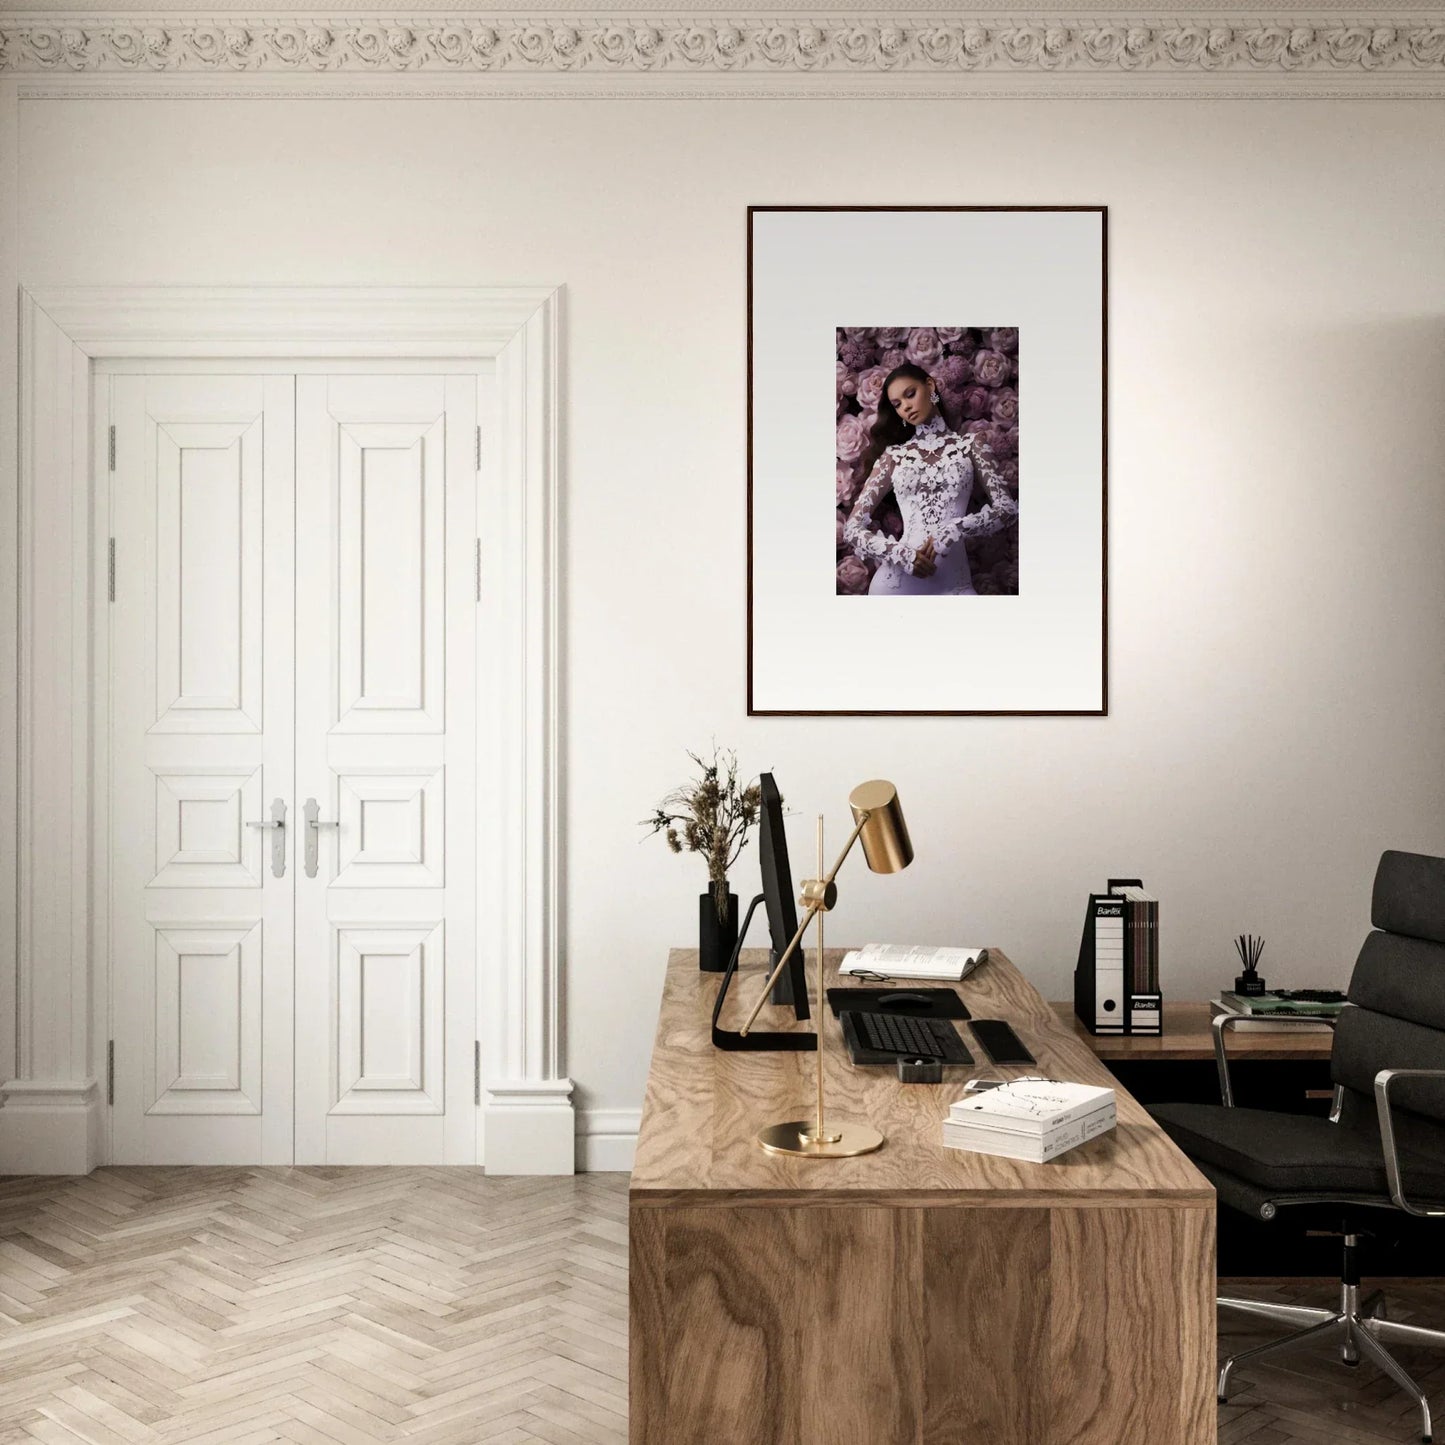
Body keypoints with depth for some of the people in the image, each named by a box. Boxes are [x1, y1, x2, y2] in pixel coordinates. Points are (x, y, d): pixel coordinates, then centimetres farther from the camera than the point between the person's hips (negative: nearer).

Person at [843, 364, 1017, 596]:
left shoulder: (968, 445, 10)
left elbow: (1008, 508, 1)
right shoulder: (894, 455, 9)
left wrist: (955, 529, -14)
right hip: (896, 580, 0)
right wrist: (900, 553, -13)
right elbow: (852, 527, 4)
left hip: (953, 583, 0)